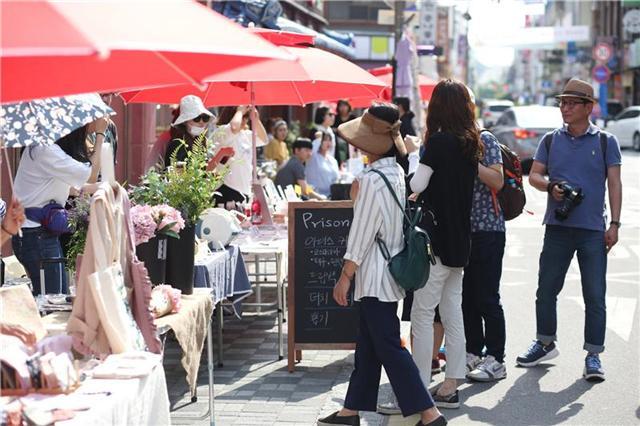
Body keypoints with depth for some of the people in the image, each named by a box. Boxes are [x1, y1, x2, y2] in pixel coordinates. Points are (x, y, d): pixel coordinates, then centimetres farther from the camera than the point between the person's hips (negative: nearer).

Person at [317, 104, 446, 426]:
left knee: (389, 347, -5)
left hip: (375, 276, -10)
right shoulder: (398, 173, 7)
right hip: (389, 273, 10)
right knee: (367, 344, 15)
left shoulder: (372, 180, -20)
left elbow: (361, 233, -18)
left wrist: (345, 276, -12)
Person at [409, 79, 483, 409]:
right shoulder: (471, 143, 9)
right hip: (460, 238, 8)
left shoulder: (439, 141, -14)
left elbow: (416, 185, -13)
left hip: (437, 237, -8)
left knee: (422, 314, -3)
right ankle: (450, 387, 17)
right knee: (452, 313, 12)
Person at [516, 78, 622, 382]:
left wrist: (614, 224, -5)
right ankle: (545, 343, 27)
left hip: (593, 230, -3)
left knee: (595, 296, -2)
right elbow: (534, 175, 9)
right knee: (546, 289, 10)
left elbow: (614, 184, 2)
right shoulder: (551, 140, 9)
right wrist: (551, 187, -13)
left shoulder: (605, 141, 3)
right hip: (558, 228, 3)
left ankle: (593, 356, 5)